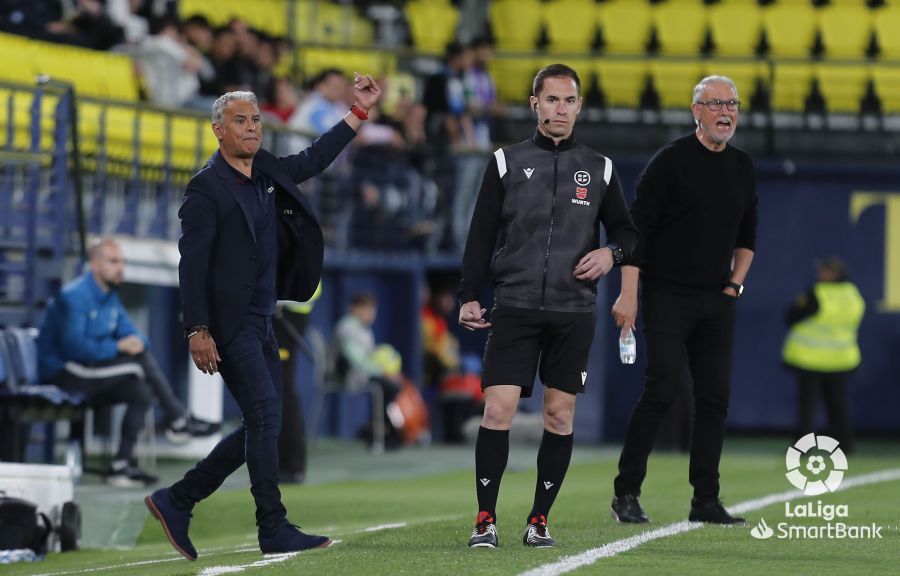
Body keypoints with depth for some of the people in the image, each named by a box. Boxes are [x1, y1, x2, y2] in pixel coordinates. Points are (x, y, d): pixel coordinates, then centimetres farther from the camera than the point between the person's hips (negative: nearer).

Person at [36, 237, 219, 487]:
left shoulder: (109, 297, 14)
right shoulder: (75, 296, -16)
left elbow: (131, 333, 11)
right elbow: (74, 347, -25)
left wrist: (137, 342, -14)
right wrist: (118, 347, -22)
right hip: (61, 375, -9)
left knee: (141, 391, -14)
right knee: (139, 360, -21)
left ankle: (121, 466, -14)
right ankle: (178, 421, -12)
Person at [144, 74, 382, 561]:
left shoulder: (268, 173, 12)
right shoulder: (207, 188, -10)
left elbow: (315, 159, 29)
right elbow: (191, 263, -14)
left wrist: (360, 110, 25)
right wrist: (197, 331, -19)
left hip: (261, 324, 9)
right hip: (229, 326, -9)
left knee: (261, 426, 9)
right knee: (265, 417, -11)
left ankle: (177, 501, 17)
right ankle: (275, 530, -6)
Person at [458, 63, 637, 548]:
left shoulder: (599, 169, 9)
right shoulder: (507, 162, 6)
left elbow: (627, 231, 17)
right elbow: (481, 235, 6)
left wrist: (612, 253, -5)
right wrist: (469, 295, -1)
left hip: (573, 312, 2)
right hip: (514, 308, -2)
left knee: (560, 414, 1)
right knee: (498, 409, -10)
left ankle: (539, 520, 11)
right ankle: (486, 518, -2)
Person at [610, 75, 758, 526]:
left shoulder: (742, 168, 12)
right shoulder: (670, 161, -7)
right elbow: (636, 228, -10)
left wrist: (735, 283, 10)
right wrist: (628, 294, -16)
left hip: (718, 302, 6)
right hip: (668, 297, -6)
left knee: (714, 399, 2)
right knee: (661, 391, -12)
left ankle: (706, 501, 6)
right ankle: (626, 493, -3)